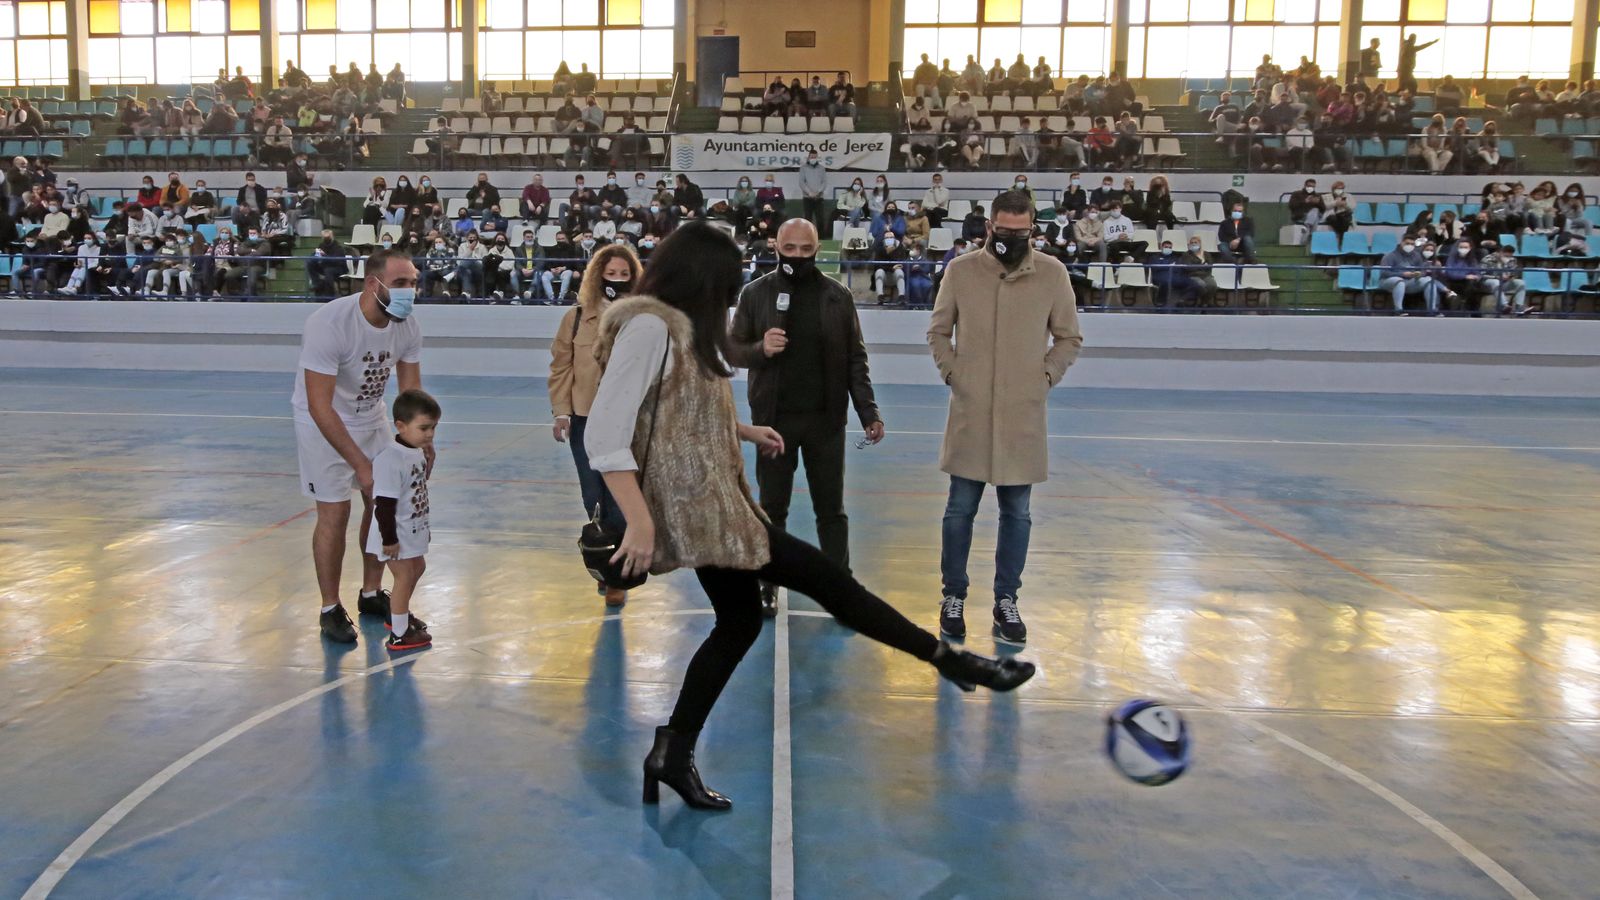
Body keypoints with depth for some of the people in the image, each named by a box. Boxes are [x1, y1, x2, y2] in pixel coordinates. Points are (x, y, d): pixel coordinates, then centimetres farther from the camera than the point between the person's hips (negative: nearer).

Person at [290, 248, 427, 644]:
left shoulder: (407, 327, -14)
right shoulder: (328, 324, -32)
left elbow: (411, 390, -3)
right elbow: (320, 406, -33)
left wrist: (421, 442, -16)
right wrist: (360, 465, -35)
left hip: (370, 419, 6)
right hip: (323, 422, -6)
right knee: (335, 513, -6)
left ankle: (372, 594, 26)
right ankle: (331, 610, 11)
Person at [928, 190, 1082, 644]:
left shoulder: (1052, 273, -1)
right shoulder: (961, 270, -2)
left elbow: (1068, 338, 9)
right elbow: (938, 331, 9)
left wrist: (1047, 375, -2)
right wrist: (951, 371, -2)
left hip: (1024, 415, 1)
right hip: (970, 412, 0)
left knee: (1016, 513, 9)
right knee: (960, 509, 7)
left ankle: (1006, 600, 23)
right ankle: (954, 596, 21)